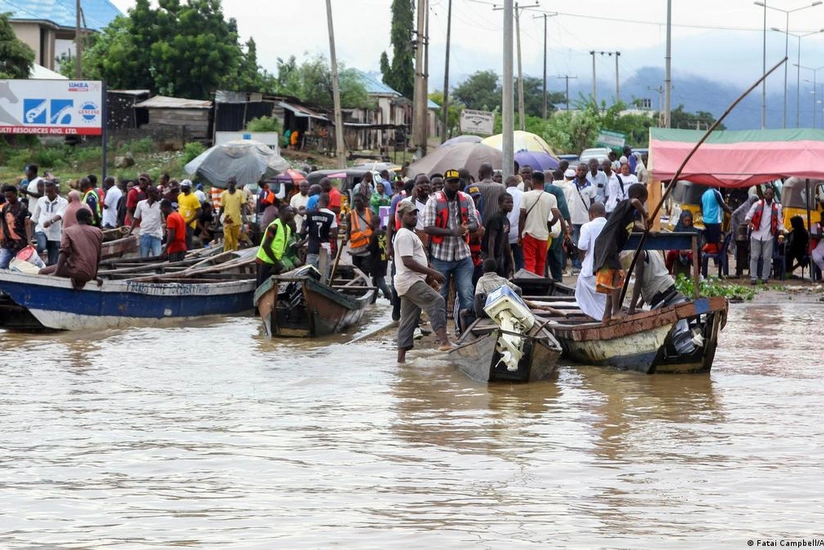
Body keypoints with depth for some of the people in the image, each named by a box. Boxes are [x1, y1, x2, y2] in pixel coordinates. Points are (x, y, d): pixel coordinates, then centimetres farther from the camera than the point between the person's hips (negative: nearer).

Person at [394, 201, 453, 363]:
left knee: (408, 320, 9)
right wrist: (432, 272, -21)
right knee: (437, 301, -23)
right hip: (410, 281, -11)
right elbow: (408, 261, -21)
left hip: (411, 282, 11)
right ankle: (444, 341, -35)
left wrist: (428, 275, 17)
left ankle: (401, 356, 9)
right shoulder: (405, 235, -11)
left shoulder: (410, 234, 22)